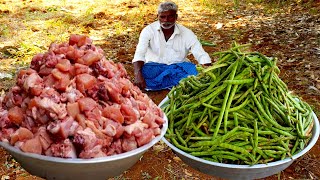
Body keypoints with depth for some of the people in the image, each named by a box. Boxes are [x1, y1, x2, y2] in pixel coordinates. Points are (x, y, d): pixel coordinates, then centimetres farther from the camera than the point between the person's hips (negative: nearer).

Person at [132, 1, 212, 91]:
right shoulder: (149, 30, -7)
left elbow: (202, 56, -11)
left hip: (179, 67, 1)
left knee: (196, 71, -29)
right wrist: (138, 75, -39)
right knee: (145, 71, -34)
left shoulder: (187, 33, -5)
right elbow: (139, 54, -19)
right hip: (155, 67, -1)